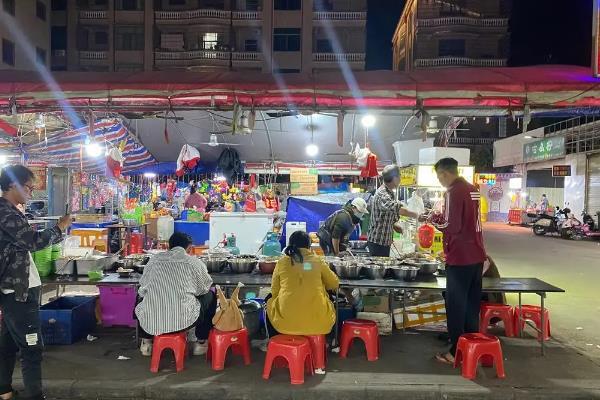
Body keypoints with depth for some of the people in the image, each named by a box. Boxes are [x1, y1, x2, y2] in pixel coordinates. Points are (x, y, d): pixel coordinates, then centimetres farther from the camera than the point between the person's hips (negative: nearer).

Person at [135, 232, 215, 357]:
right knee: (210, 296, 24)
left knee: (142, 297, 35)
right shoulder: (195, 263, -1)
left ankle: (146, 342, 32)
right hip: (183, 321, -3)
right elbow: (204, 288, 15)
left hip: (150, 323, 3)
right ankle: (200, 342, 29)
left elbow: (143, 287, 15)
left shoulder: (154, 260, 6)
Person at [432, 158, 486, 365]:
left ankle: (456, 352, 8)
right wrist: (442, 218, 13)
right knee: (472, 304, 16)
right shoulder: (472, 189, 12)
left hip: (460, 258, -8)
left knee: (456, 305, 1)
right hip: (476, 255, 9)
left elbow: (453, 226, -20)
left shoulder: (453, 192, -16)